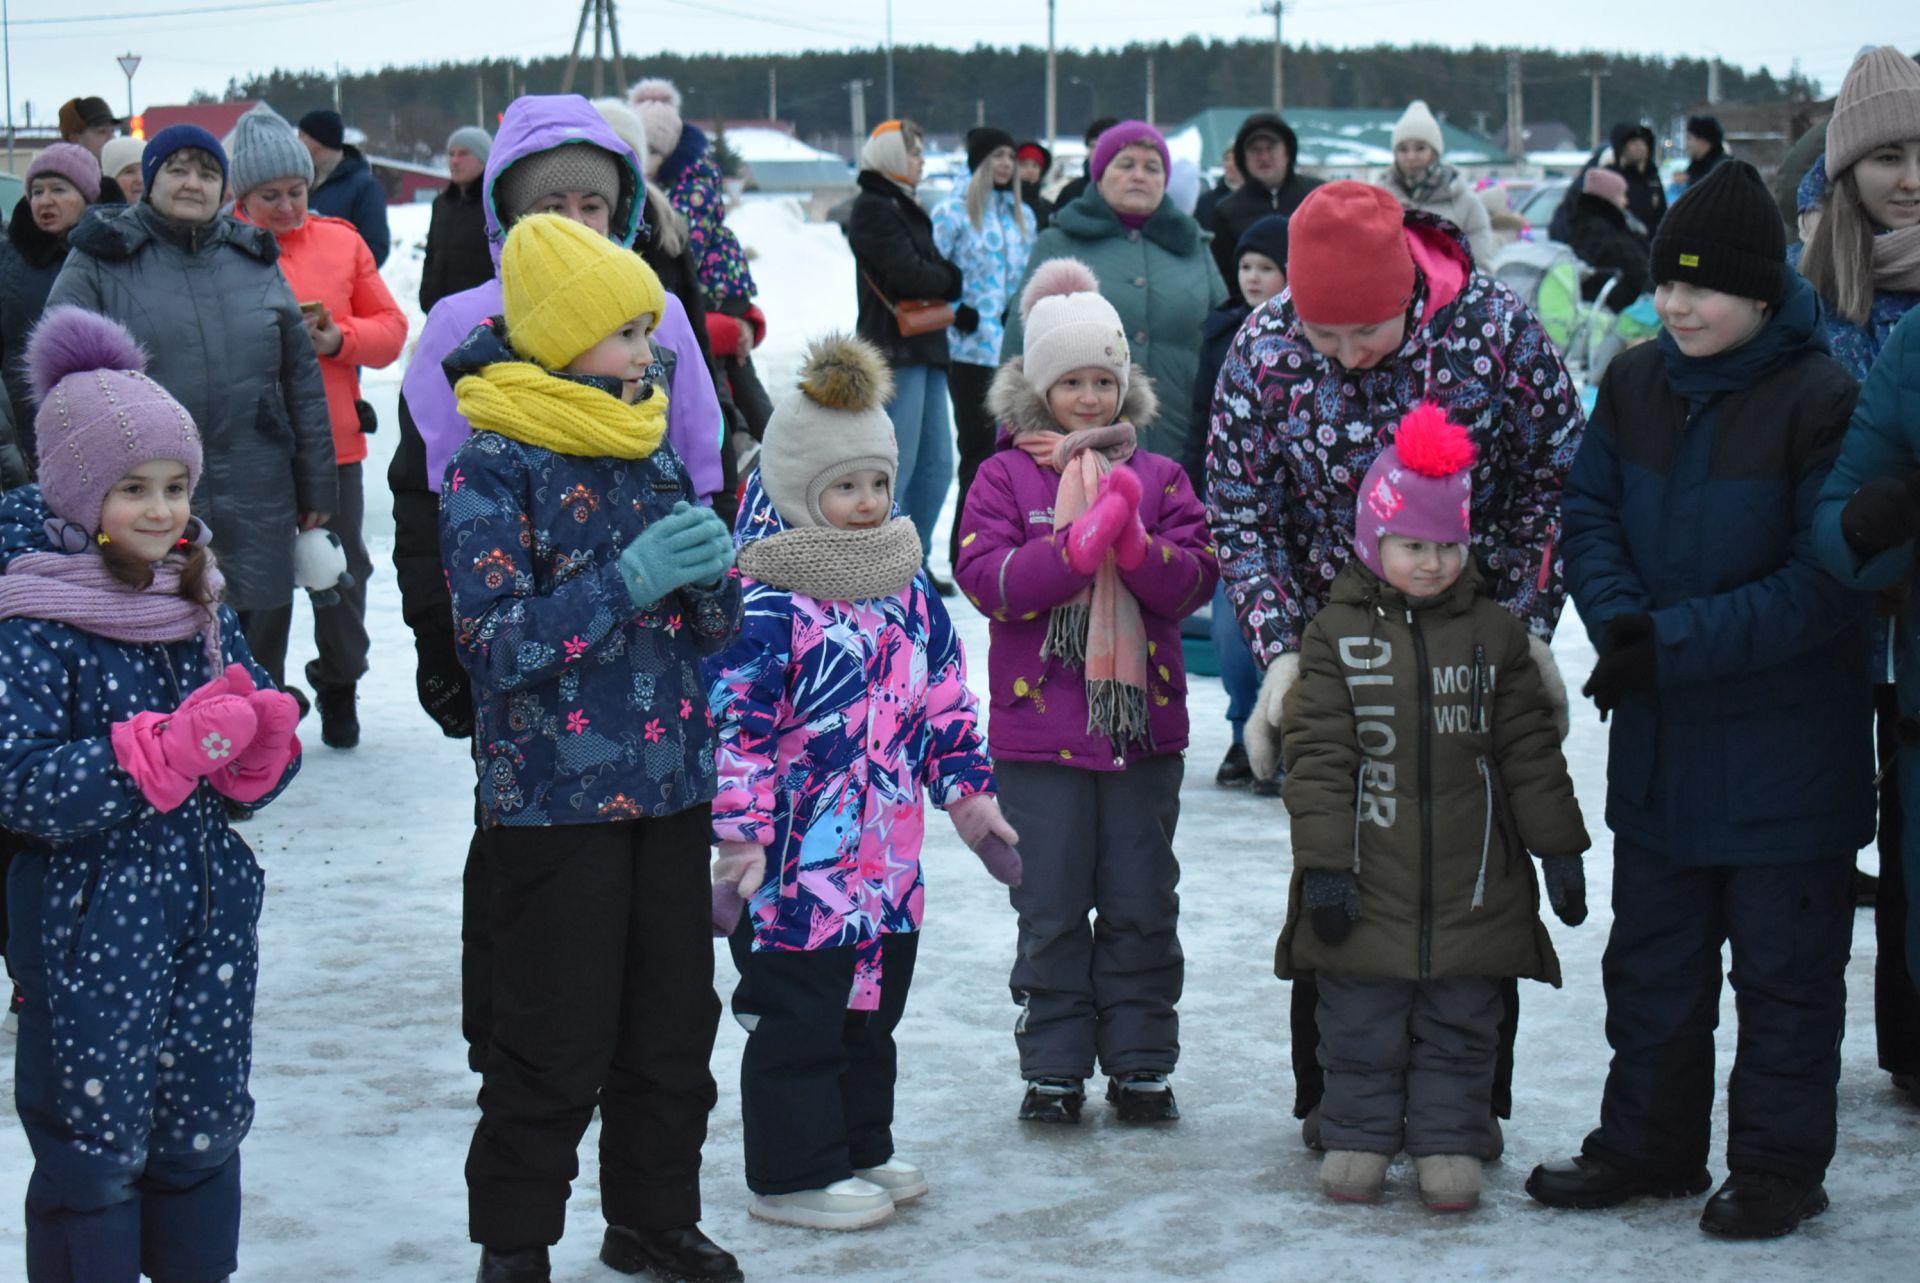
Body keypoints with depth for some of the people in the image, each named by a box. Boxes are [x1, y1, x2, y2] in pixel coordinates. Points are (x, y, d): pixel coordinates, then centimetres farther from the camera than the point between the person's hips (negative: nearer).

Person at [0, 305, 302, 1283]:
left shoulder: (201, 606, 7)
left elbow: (261, 775, 12)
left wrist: (260, 740, -12)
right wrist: (172, 746, -25)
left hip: (210, 919, 6)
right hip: (87, 933, -6)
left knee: (205, 1135, 15)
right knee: (94, 1151, 2)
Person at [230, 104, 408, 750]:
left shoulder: (340, 242, 5)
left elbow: (390, 328, 7)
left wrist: (339, 338, -12)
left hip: (333, 442, 2)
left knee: (342, 571, 11)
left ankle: (339, 688, 29)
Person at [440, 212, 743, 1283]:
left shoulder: (650, 448, 9)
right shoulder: (494, 463, -10)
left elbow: (714, 626, 12)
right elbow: (497, 643, -18)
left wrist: (713, 571, -11)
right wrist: (628, 581, -25)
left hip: (670, 781, 6)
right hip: (554, 794, -6)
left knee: (676, 1023, 12)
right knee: (557, 1041, -1)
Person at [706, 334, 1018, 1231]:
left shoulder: (906, 588, 10)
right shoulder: (766, 599, -15)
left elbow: (945, 695, 18)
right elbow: (734, 721, -17)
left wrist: (968, 793, 15)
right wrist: (739, 838, -20)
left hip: (887, 854, 8)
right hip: (799, 858, -8)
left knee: (872, 1007, 18)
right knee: (797, 1017, 2)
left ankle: (861, 1149, 33)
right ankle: (793, 1172, 13)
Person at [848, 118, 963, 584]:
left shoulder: (904, 209, 22)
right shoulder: (873, 209, -8)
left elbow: (934, 268, 18)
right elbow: (907, 273, -18)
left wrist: (947, 283, -3)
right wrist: (952, 282, -2)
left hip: (925, 350, 9)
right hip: (894, 349, -9)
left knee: (936, 463, 10)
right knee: (897, 464, -9)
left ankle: (916, 561, 18)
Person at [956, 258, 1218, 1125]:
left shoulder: (1158, 476, 7)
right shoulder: (1006, 476, 0)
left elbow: (1194, 581, -1)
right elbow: (986, 579, -12)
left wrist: (1136, 545, -20)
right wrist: (1078, 545, -24)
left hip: (1144, 722, 2)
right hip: (1039, 725, -2)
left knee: (1142, 905, 7)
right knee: (1051, 908, 4)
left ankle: (1141, 1062, 17)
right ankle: (1054, 1068, 14)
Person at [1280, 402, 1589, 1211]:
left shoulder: (1494, 633, 4)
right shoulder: (1337, 634, -3)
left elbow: (1530, 748, 7)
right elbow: (1317, 757, -5)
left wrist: (1559, 847, 4)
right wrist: (1325, 863, -11)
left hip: (1470, 885, 1)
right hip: (1369, 883, -1)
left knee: (1460, 1023, 8)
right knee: (1362, 1024, 7)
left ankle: (1449, 1143, 18)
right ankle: (1358, 1138, 20)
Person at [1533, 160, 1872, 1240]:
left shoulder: (1822, 399, -15)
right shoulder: (1637, 383, 4)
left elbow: (1828, 581, -18)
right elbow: (1590, 511, 6)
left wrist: (1674, 644, -21)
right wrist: (1618, 623, -14)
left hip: (1785, 736, -6)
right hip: (1659, 734, 6)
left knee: (1782, 960, 5)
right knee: (1651, 950, 15)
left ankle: (1778, 1165, 18)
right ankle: (1650, 1144, 29)